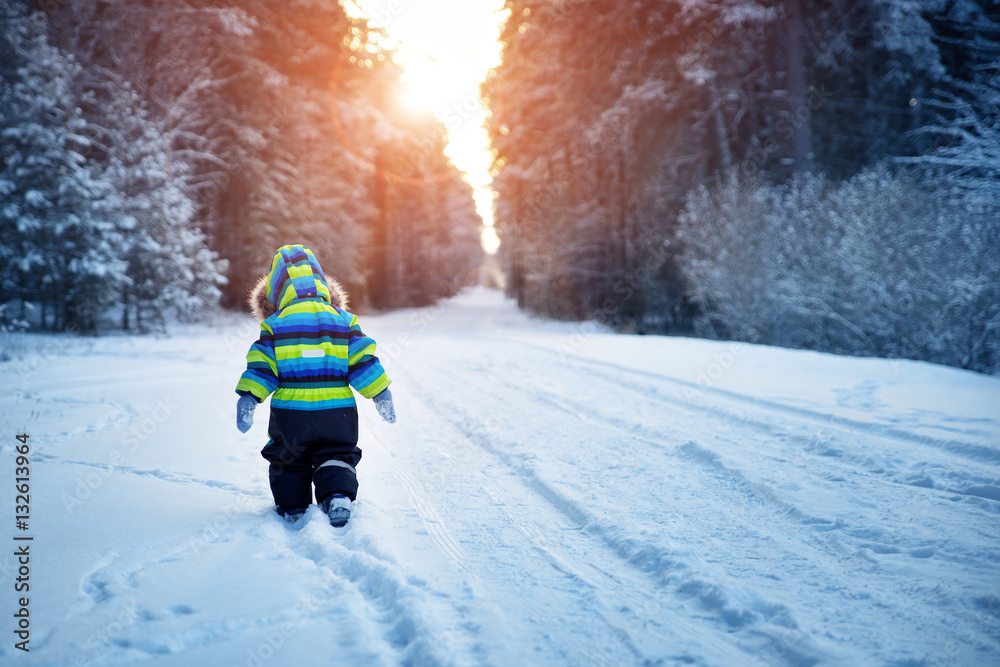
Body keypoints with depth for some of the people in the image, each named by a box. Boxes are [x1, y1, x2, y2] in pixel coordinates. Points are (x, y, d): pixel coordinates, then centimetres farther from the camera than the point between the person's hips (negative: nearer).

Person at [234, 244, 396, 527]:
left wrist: (248, 398, 0)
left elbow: (262, 366, -4)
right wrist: (381, 394, 7)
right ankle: (338, 495, -11)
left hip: (290, 411, -1)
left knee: (289, 460, 19)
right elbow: (363, 361, 2)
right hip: (337, 409, 1)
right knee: (336, 457, 12)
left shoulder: (275, 324, 0)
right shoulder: (343, 320, 4)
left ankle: (292, 506, 20)